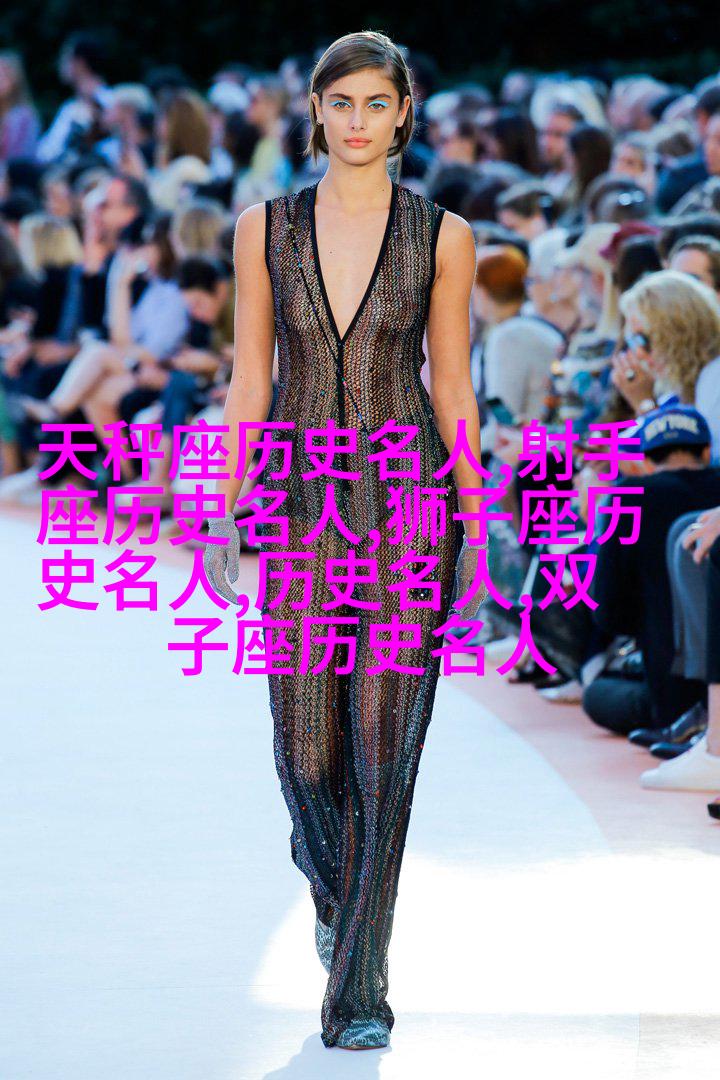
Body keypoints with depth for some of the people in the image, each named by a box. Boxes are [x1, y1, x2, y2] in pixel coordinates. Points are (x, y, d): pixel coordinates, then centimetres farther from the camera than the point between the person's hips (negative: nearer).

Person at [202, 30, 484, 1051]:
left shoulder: (443, 235, 0)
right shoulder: (265, 227, 3)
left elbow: (453, 386, 4)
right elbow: (249, 381, 5)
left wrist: (473, 526, 3)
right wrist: (223, 515, 0)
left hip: (408, 505, -2)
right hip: (302, 505, 2)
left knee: (385, 752, -9)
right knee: (307, 750, 7)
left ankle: (358, 990, -3)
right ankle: (331, 873, 43)